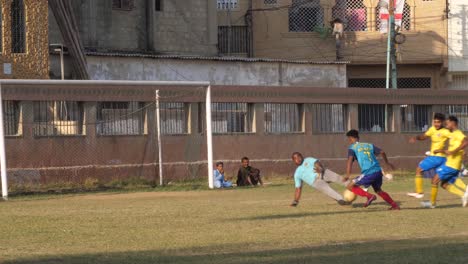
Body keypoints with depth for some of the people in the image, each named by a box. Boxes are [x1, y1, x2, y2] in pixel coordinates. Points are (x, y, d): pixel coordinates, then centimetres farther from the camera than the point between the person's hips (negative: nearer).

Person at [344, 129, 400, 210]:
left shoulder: (352, 148, 6)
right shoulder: (369, 145, 21)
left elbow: (350, 160, -11)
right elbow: (382, 152, 15)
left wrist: (347, 175, -21)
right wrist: (387, 163, 33)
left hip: (368, 173, -6)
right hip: (378, 172, 6)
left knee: (350, 186, 4)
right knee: (378, 190, 29)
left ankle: (369, 196, -11)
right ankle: (395, 205, 25)